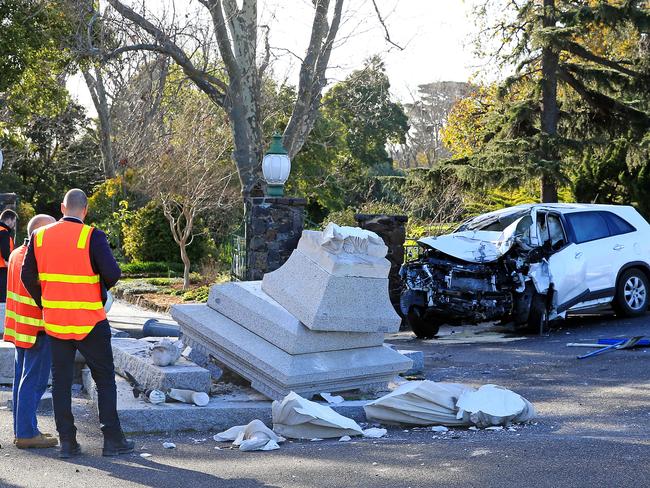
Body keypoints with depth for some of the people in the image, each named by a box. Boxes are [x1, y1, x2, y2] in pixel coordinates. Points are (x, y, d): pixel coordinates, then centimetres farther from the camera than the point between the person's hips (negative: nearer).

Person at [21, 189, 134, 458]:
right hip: (90, 323, -4)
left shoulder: (39, 236, 2)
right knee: (105, 379, 8)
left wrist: (44, 305, 14)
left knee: (61, 380, 11)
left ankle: (67, 441, 11)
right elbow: (112, 273, -18)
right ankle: (112, 439, 8)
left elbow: (28, 277, 4)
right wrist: (101, 287, 3)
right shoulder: (92, 236, -13)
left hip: (54, 322, 4)